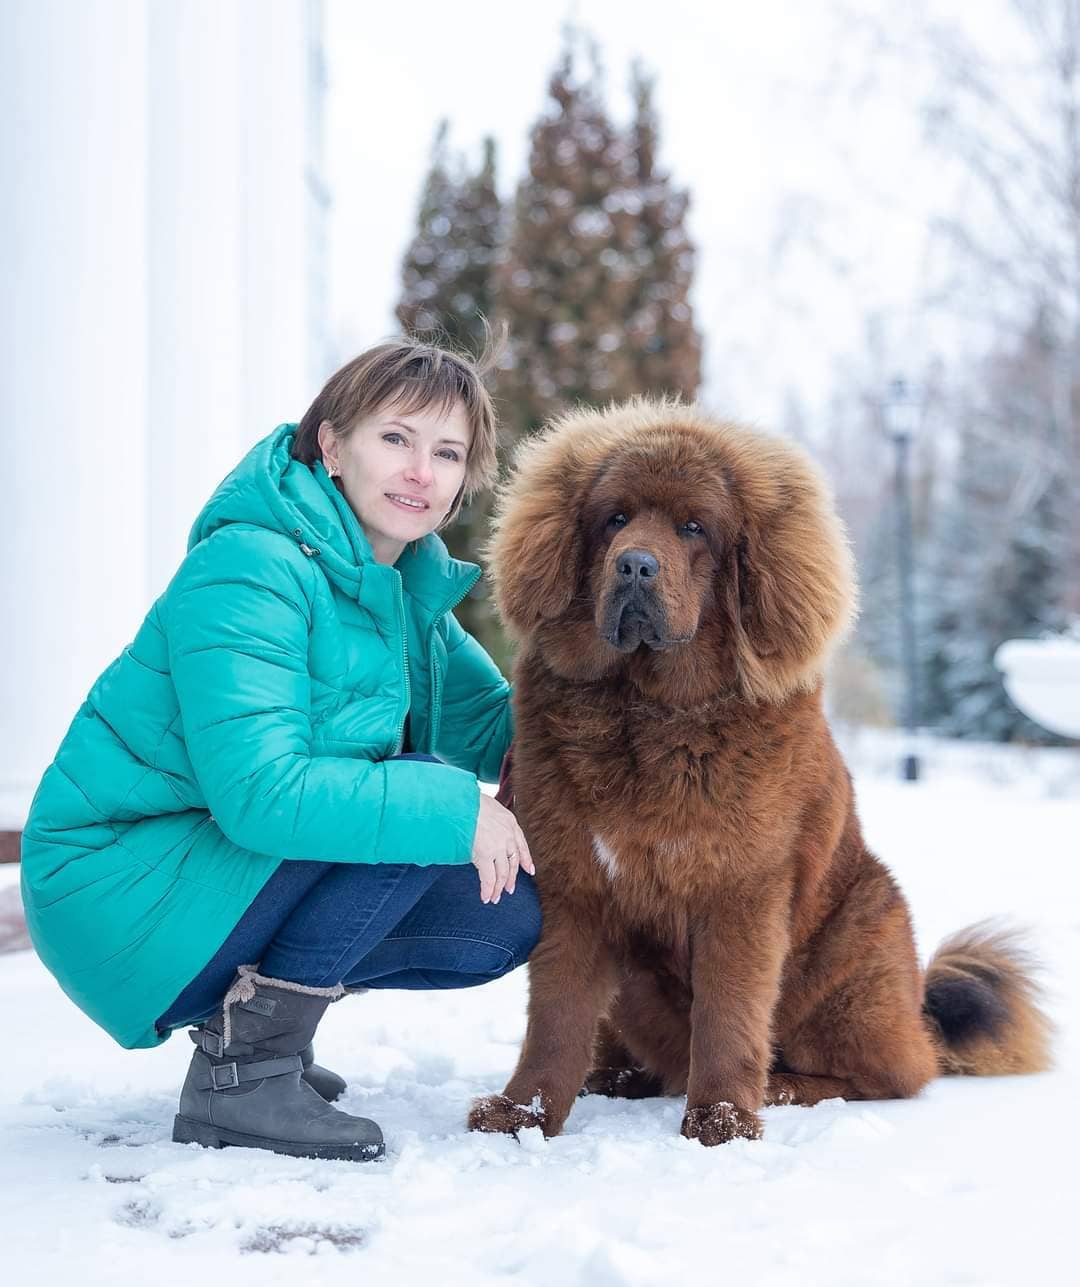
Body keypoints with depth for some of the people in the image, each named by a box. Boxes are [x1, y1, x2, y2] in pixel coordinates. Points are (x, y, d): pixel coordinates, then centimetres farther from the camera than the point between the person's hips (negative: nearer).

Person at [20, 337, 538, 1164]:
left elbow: (488, 726, 12)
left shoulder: (410, 586, 7)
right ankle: (241, 1072, -18)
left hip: (232, 880, 9)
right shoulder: (247, 570, -21)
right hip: (119, 895, -9)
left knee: (511, 917, 0)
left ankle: (255, 1001, 12)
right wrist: (454, 812, -29)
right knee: (424, 789, -24)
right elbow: (256, 792, -31)